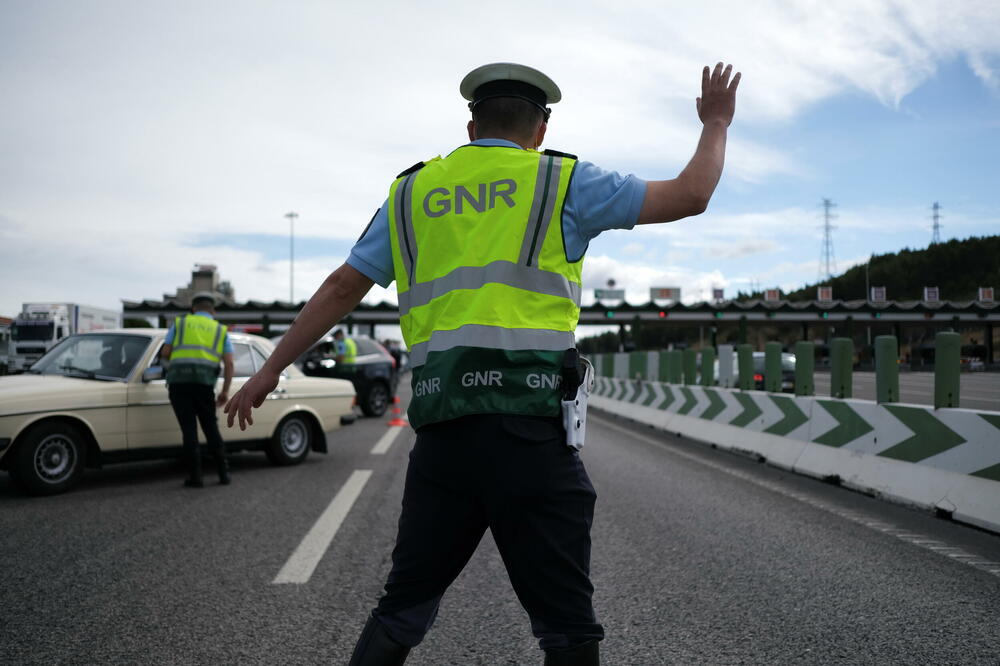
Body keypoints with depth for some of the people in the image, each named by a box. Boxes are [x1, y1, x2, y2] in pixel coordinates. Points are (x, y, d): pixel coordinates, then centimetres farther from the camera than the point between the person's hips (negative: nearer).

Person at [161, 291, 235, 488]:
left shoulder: (179, 324, 16)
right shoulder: (220, 330, 17)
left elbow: (164, 353, 7)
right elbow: (229, 363, 7)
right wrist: (225, 391, 10)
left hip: (178, 381, -1)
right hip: (204, 382, 1)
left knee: (189, 429, 1)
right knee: (211, 428, 12)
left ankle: (195, 477, 1)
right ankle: (223, 473, 12)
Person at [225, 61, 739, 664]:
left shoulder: (412, 191, 17)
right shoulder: (562, 182, 6)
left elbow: (340, 290, 18)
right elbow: (689, 196, 10)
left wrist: (269, 373, 27)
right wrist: (717, 125, 29)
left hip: (441, 429, 4)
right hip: (529, 428, -4)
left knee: (404, 606, 16)